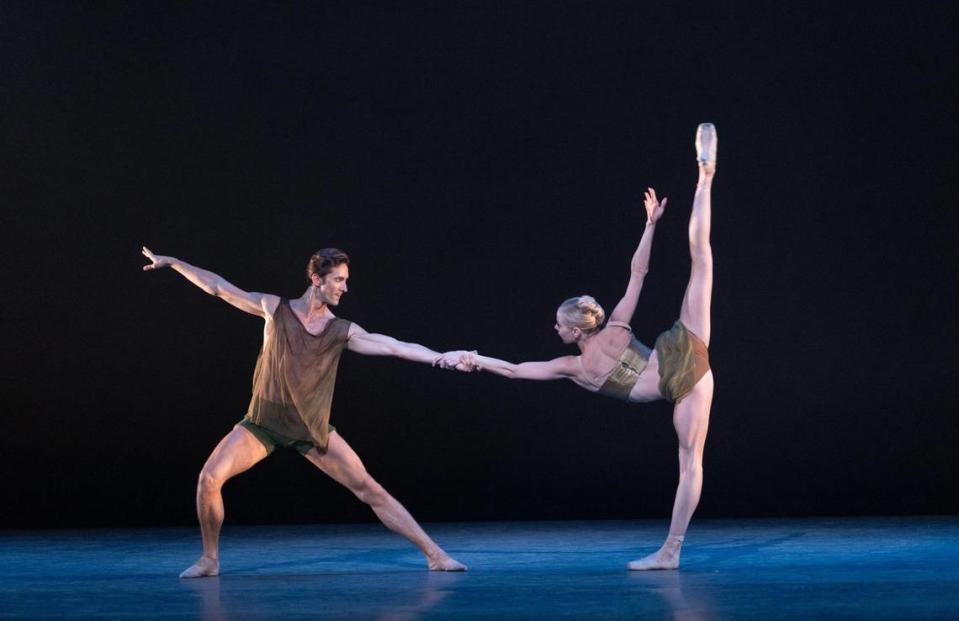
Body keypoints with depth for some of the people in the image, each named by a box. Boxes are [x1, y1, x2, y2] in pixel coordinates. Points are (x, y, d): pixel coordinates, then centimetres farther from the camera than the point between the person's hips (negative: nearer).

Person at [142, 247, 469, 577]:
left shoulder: (343, 331, -4)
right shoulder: (275, 308, -4)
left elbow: (394, 346, -13)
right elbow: (218, 287, 0)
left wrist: (439, 357, -26)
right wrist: (172, 262, 1)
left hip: (312, 427, 0)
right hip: (263, 422, 0)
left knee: (370, 490, -4)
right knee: (209, 478, -17)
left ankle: (434, 554, 3)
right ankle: (209, 559, 6)